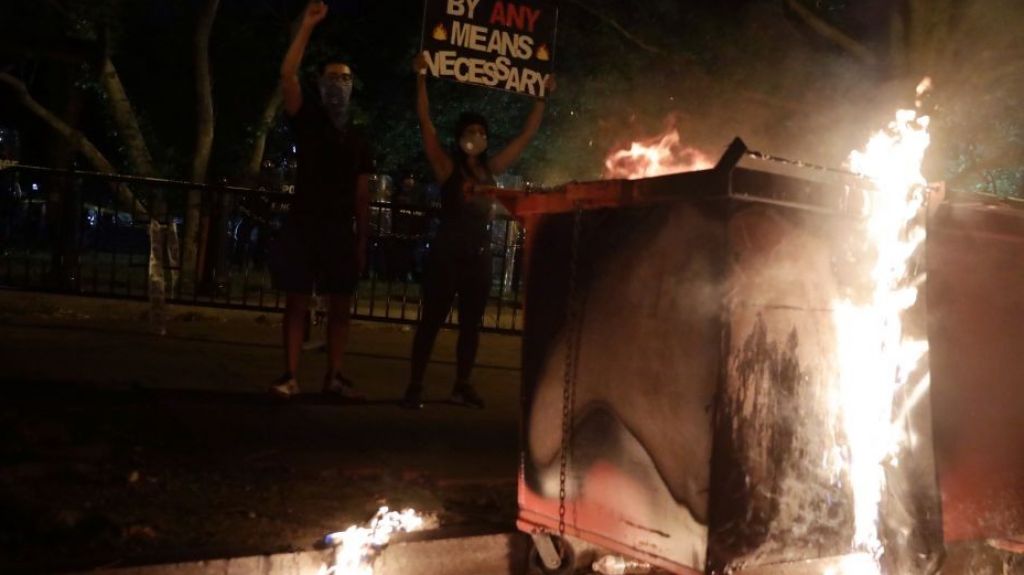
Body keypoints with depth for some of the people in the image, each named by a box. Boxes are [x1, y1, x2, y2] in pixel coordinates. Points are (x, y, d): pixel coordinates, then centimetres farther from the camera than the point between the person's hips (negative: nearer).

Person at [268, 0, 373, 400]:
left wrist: (362, 240, 5)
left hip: (341, 231, 3)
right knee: (297, 302, -2)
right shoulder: (308, 120, 6)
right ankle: (290, 376, 1)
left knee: (340, 306, 4)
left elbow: (362, 195, 12)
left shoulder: (358, 140, 14)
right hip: (303, 225, -3)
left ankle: (334, 377, 11)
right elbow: (287, 74, -10)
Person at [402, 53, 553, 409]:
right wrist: (422, 78, -9)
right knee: (432, 320, -2)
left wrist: (542, 97, 18)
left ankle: (462, 385, 20)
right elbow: (425, 123, -7)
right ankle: (415, 385, 3)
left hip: (480, 256, 5)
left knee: (471, 323, 10)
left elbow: (527, 134, 18)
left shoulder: (491, 168, 12)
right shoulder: (447, 166, -1)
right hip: (447, 254, -5)